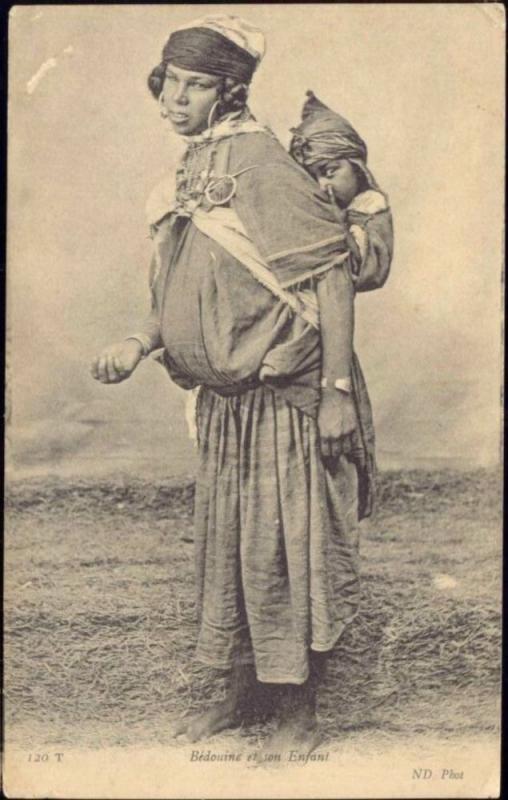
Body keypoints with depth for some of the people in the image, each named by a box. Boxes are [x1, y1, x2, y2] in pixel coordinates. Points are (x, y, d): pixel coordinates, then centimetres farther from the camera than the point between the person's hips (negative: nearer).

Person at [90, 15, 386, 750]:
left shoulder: (262, 165, -16)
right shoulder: (189, 174, 8)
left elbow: (332, 275, -18)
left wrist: (337, 393, -21)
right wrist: (138, 344, 0)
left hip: (287, 399, -8)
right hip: (225, 399, 8)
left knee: (288, 547, 3)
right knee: (227, 544, 16)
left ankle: (299, 706, 21)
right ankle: (243, 691, 33)